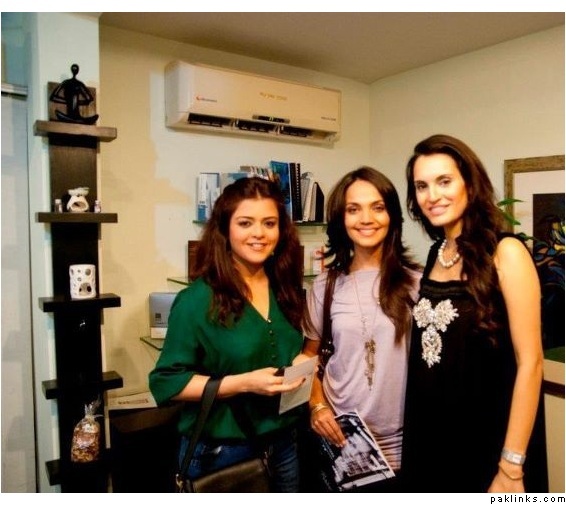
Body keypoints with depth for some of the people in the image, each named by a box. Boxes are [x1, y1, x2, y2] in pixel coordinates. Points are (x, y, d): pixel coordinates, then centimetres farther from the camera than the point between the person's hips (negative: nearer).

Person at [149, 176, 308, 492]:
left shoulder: (287, 291, 1)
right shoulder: (197, 300, -16)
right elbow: (166, 383, -16)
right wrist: (244, 383, -24)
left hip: (284, 445, 6)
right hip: (220, 453, -5)